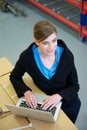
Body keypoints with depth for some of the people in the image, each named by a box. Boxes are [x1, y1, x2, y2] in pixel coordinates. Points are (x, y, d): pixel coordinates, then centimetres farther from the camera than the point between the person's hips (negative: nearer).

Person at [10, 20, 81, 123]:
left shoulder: (66, 55, -23)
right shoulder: (27, 56, -23)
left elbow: (74, 86, -12)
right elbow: (14, 77, -5)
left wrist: (59, 95, -31)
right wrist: (26, 92, -24)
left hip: (67, 103, 1)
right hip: (43, 104, 0)